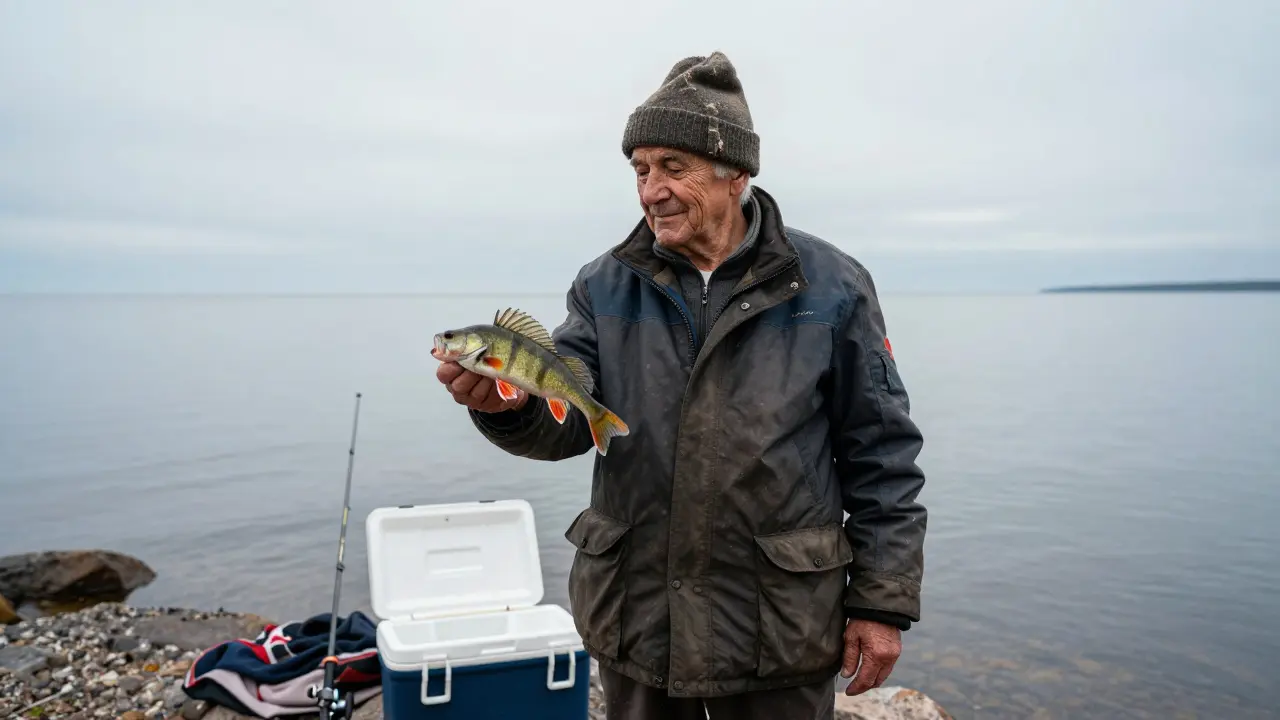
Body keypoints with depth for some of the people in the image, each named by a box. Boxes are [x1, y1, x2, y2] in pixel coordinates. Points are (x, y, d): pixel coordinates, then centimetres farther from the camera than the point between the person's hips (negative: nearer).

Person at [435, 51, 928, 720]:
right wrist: (511, 404, -26)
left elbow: (881, 456, -3)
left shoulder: (830, 287, -5)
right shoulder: (605, 286, 1)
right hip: (634, 619, 3)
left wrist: (883, 601, -4)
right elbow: (567, 420, -4)